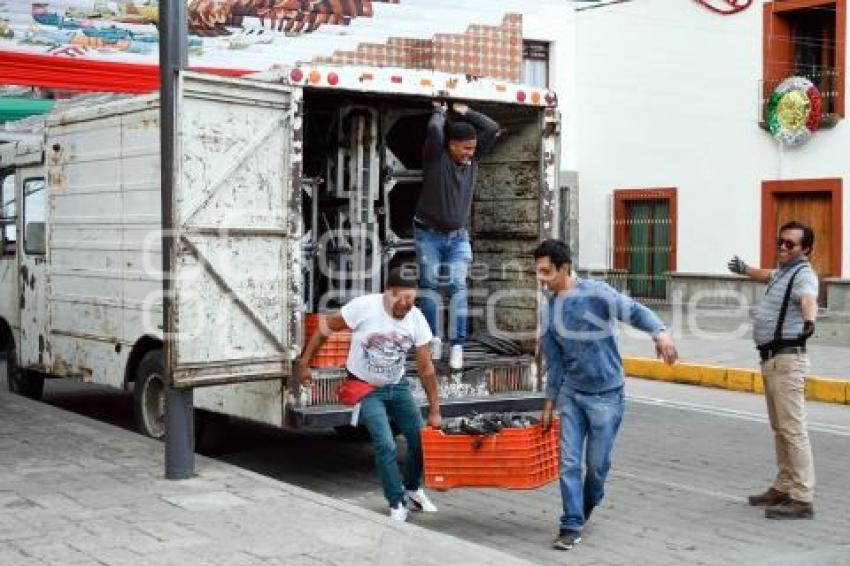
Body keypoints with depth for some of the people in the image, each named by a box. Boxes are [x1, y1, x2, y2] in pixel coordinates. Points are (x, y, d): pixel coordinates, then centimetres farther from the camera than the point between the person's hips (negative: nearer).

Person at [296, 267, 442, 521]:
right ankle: (397, 504, 3)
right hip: (366, 388, -4)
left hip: (397, 386, 4)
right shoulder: (364, 307, -26)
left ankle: (412, 489, 30)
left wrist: (434, 409, -5)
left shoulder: (416, 319, -15)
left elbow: (426, 368, -7)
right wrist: (304, 363, -10)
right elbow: (325, 328, -12)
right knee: (385, 445, -16)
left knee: (421, 438, 2)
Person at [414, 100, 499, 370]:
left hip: (458, 237, 2)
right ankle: (433, 338, 15)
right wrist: (439, 111, -8)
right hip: (429, 234, -2)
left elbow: (493, 129, -1)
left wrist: (465, 112, 1)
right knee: (430, 285, 2)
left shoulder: (473, 159, 1)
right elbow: (434, 130, -27)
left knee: (458, 287, -9)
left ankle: (457, 345, -11)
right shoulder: (436, 156, -11)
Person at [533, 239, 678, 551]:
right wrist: (549, 403, 16)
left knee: (597, 462, 7)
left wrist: (659, 331, -43)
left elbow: (633, 311, -24)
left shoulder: (595, 292, -12)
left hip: (607, 394, -4)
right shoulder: (549, 312, 4)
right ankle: (572, 525, 6)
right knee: (569, 462, -2)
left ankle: (588, 503, 35)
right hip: (571, 393, 4)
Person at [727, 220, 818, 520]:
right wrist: (745, 269, 60)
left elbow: (808, 299, -36)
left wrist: (809, 320, -57)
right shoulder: (783, 272, 17)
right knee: (780, 429, 16)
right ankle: (783, 488, 26)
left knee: (793, 430, -11)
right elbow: (769, 276, 43)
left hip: (787, 361, -10)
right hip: (771, 359, 10)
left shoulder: (803, 274, -12)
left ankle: (802, 499, -10)